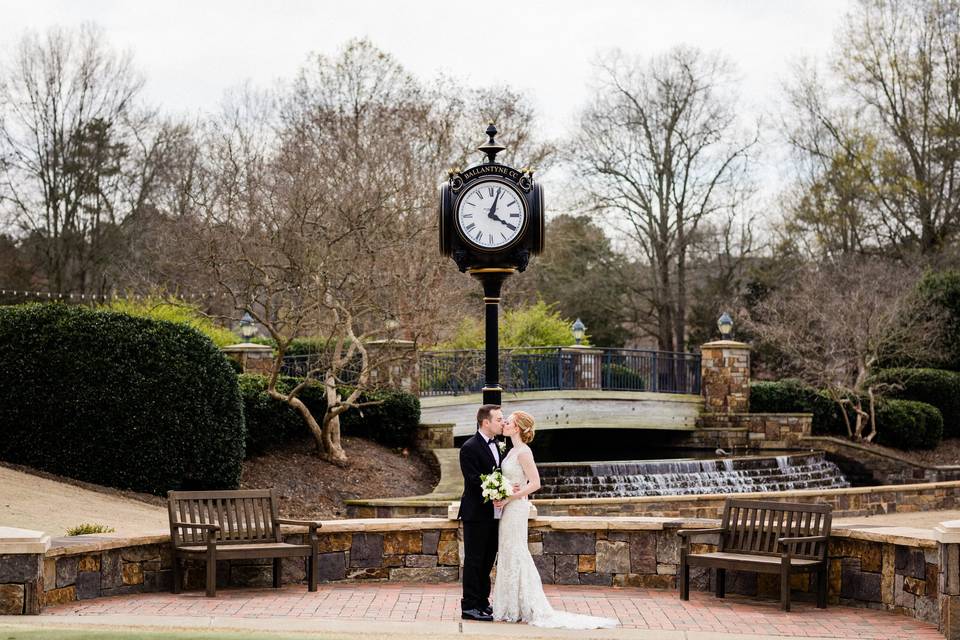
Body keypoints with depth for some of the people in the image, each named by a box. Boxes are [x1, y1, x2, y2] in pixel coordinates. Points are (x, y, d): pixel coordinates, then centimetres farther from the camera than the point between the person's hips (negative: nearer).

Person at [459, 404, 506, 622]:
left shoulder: (496, 445, 12)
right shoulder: (470, 448, -15)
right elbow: (474, 481, -21)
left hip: (492, 513, 8)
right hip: (477, 514, -8)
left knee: (487, 561, 14)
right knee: (474, 561, -2)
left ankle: (482, 602, 23)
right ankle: (469, 607, 3)